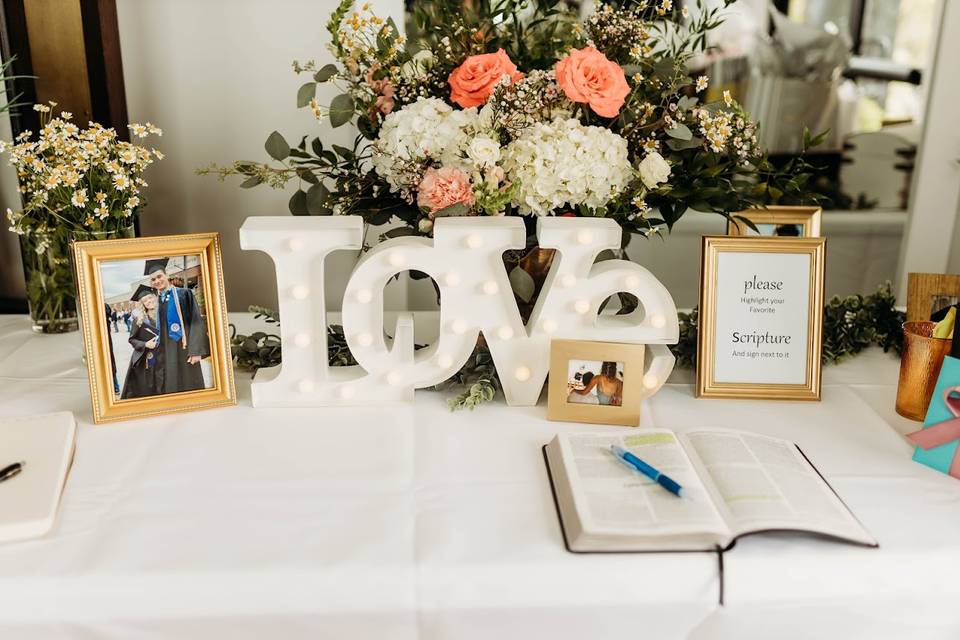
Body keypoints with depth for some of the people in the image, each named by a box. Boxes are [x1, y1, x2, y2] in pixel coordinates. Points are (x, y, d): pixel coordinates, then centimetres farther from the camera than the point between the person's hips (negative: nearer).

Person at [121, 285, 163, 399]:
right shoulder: (140, 319, -2)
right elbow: (132, 339, -1)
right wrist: (145, 344, -17)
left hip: (162, 361, 1)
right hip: (144, 362, -1)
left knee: (161, 392, 1)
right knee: (144, 393, -1)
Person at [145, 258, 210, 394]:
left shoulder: (183, 294, -3)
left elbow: (196, 322, -9)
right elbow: (160, 329, 17)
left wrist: (196, 350, -16)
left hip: (183, 350, -5)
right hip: (166, 353, 5)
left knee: (189, 387, -3)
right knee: (171, 390, 4)